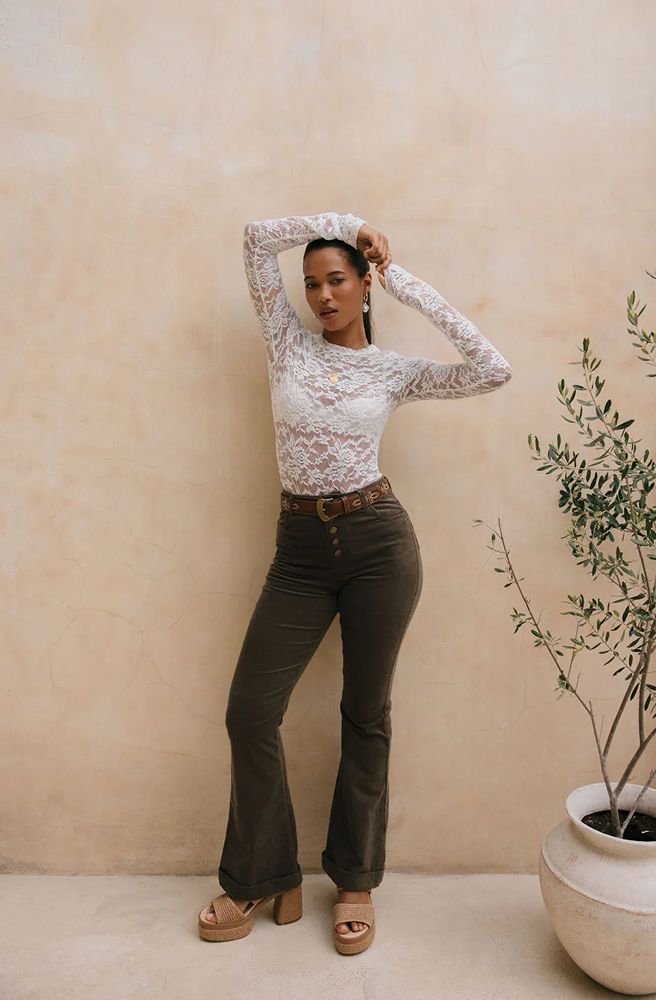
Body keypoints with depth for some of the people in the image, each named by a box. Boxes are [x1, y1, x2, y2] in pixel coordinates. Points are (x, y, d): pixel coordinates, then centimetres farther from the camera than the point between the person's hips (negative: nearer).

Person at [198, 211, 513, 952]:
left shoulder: (395, 371, 4)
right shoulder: (289, 342, 8)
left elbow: (493, 371, -6)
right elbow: (257, 238, 3)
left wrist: (411, 286, -3)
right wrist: (341, 221, 4)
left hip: (378, 541, -1)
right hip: (300, 548, 2)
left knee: (366, 714, 9)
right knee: (249, 713, 1)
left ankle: (356, 880, 29)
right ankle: (261, 878, 24)